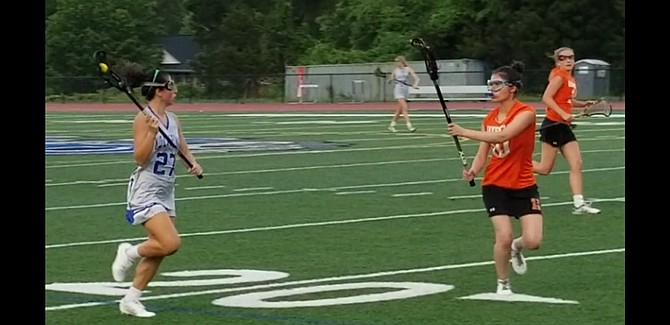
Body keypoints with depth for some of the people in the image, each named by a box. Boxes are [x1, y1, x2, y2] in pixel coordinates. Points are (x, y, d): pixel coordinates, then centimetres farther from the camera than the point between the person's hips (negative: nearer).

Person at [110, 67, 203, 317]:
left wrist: (194, 164, -2)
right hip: (146, 191, -8)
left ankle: (131, 300, 15)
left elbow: (183, 148, 18)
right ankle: (129, 253, 6)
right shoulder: (143, 119, -13)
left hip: (165, 192, 8)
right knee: (171, 243, -20)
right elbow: (140, 158, -17)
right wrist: (152, 132, -29)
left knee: (159, 251, 6)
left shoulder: (172, 120, 9)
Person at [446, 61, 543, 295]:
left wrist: (464, 132, -32)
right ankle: (503, 284, 11)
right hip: (495, 185, 3)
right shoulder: (490, 118, 5)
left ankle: (515, 248, 25)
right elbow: (482, 153, 5)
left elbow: (502, 136, -29)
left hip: (524, 186, -3)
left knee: (533, 241, -12)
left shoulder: (525, 112, -13)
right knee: (503, 237, -12)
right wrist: (472, 171, -17)